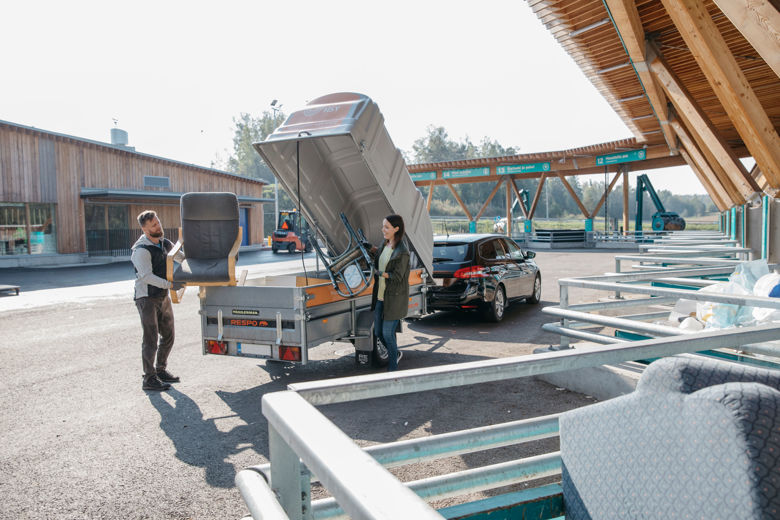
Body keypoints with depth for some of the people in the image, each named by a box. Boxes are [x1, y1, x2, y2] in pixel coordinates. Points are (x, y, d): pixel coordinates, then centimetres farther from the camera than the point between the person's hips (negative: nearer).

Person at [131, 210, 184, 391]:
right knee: (151, 339, -6)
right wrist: (170, 284, -31)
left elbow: (181, 257, 25)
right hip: (147, 299, -8)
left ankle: (161, 370, 30)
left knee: (168, 336, 14)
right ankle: (149, 379, 4)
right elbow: (147, 276, -25)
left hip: (163, 297, 8)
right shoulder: (142, 250, -17)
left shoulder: (164, 243, 9)